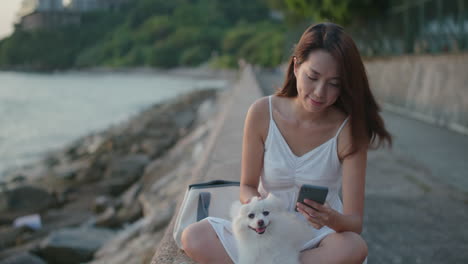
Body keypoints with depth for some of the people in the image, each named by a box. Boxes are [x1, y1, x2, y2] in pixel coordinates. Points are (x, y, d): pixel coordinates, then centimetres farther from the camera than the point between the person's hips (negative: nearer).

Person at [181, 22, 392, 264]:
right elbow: (247, 187, -2)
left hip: (320, 236, -1)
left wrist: (333, 219, -40)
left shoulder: (348, 129, -15)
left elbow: (355, 222, -16)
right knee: (194, 238, -24)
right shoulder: (262, 113, -11)